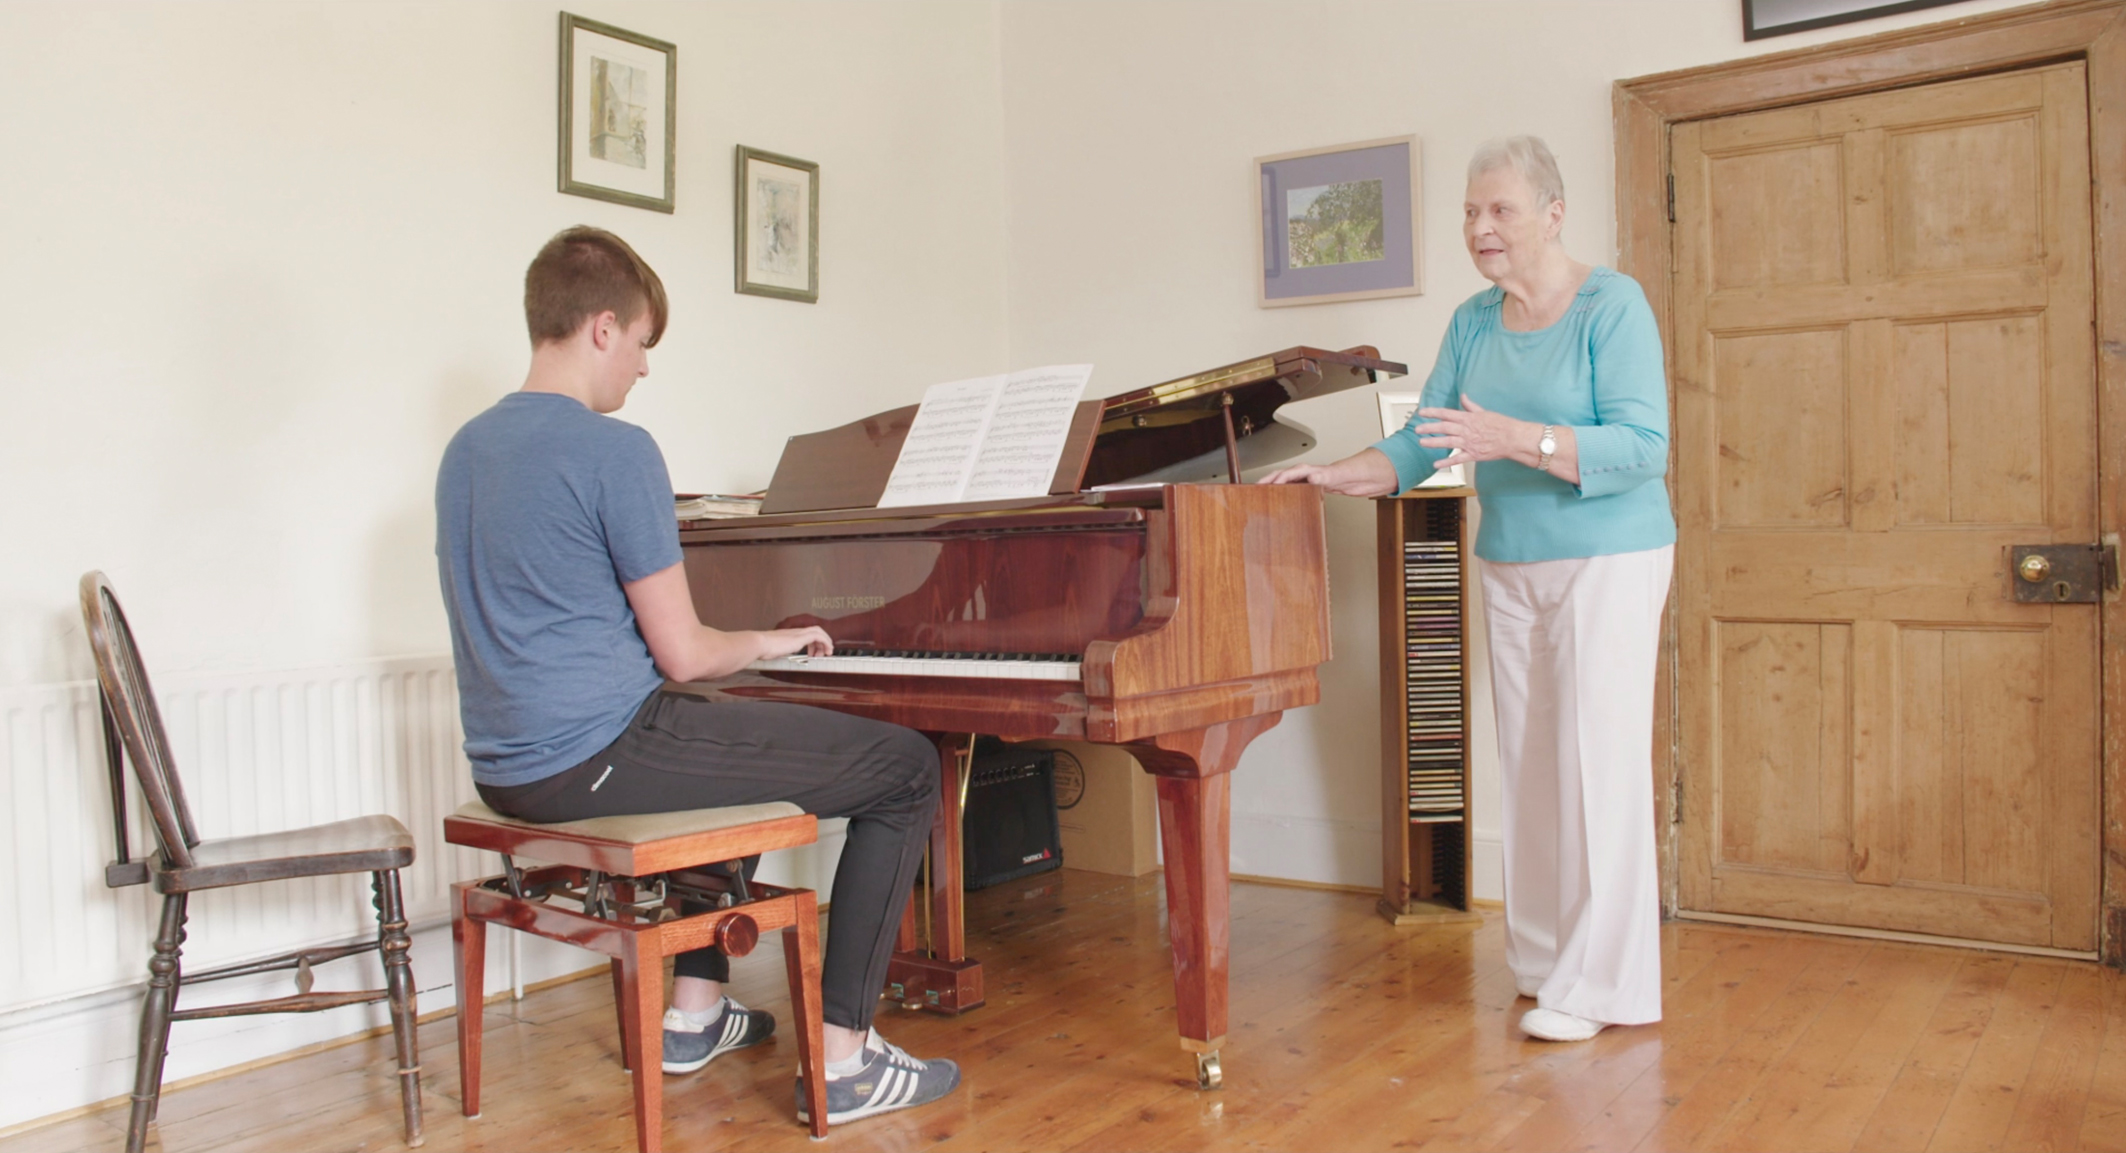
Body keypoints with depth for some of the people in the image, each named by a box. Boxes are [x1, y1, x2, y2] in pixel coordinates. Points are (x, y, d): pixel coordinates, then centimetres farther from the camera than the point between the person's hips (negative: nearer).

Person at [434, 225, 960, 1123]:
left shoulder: (466, 449, 12)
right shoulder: (616, 451, -15)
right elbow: (684, 654, -14)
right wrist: (773, 641, 7)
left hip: (508, 769, 10)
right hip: (600, 756, -9)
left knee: (732, 740, 36)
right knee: (907, 766, -1)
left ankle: (696, 1010, 35)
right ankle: (843, 1058, -1)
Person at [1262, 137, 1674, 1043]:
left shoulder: (1612, 306, -10)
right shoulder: (1473, 323, 9)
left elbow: (1643, 449, -20)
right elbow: (1420, 446, 6)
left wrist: (1516, 439, -30)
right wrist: (1325, 476, -8)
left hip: (1608, 561, -6)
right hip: (1511, 567, 6)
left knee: (1598, 763, -6)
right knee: (1529, 764, 8)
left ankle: (1601, 984, 2)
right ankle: (1545, 957, 19)